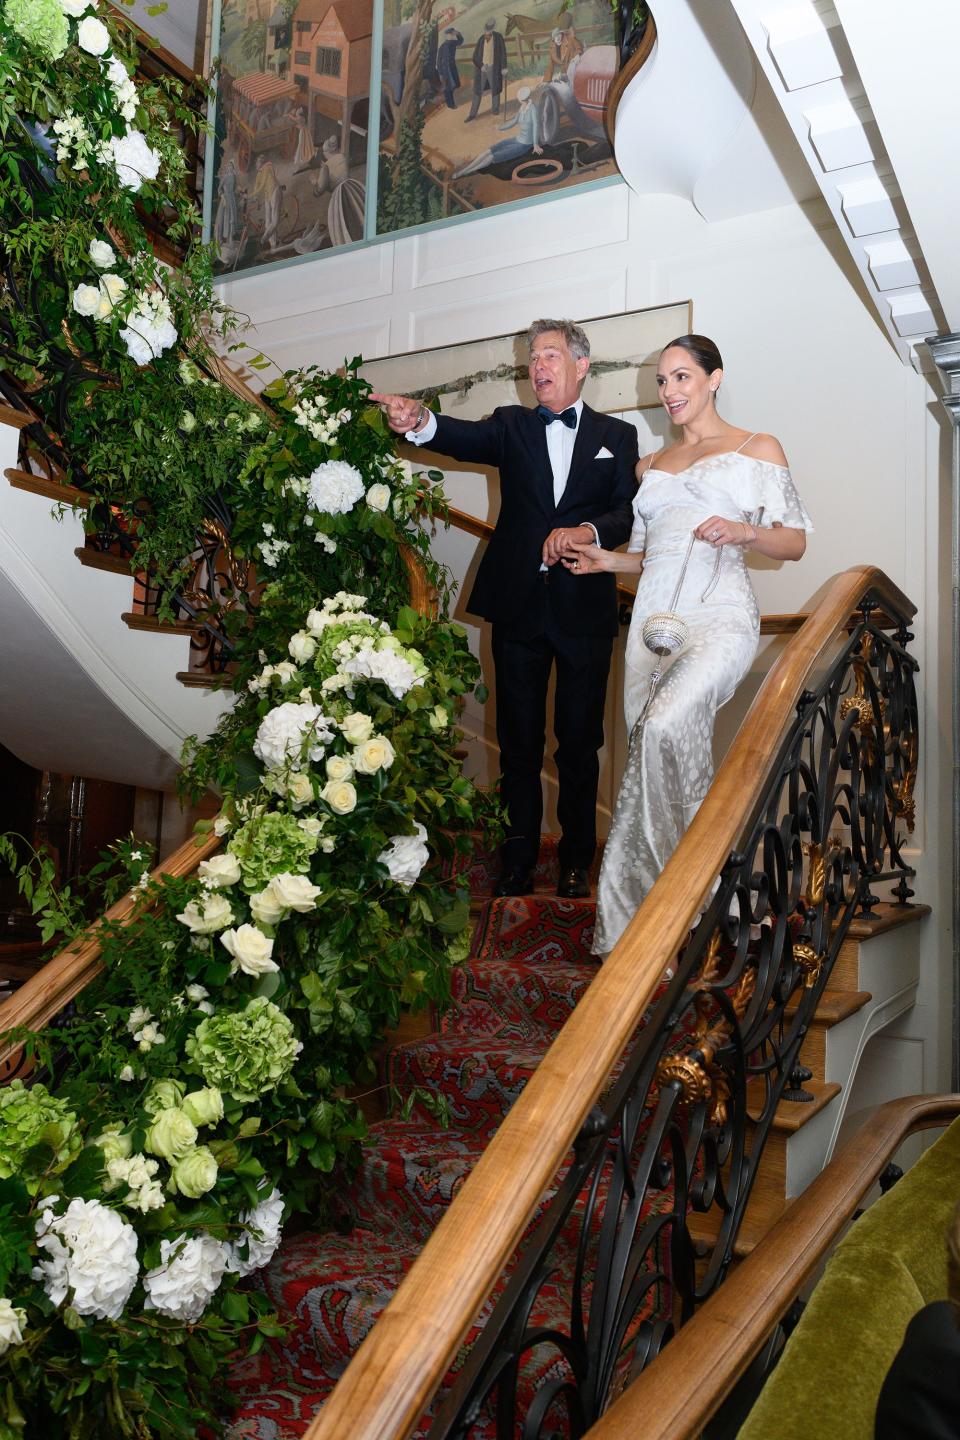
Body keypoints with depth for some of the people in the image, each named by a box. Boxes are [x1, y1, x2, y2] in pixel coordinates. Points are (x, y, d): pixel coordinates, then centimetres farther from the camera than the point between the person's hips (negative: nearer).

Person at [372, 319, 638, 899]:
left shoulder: (617, 435, 8)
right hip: (519, 605, 1)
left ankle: (577, 862, 22)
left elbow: (629, 514, -1)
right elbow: (469, 439, -12)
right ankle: (519, 861, 19)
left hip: (584, 610, -1)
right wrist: (421, 422, -33)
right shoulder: (512, 424, 9)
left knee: (580, 742, 7)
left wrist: (588, 530, -22)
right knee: (519, 742, 8)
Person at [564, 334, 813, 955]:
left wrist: (745, 531, -12)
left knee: (666, 724, -31)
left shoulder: (759, 449, 12)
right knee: (649, 745, -3)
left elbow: (795, 543, 7)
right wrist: (606, 560, 8)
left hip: (720, 617, -5)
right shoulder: (651, 464, 25)